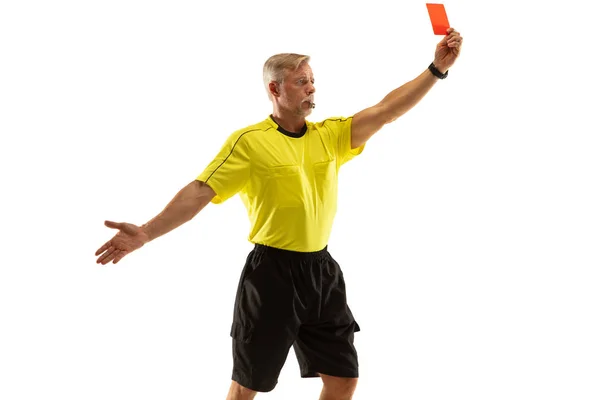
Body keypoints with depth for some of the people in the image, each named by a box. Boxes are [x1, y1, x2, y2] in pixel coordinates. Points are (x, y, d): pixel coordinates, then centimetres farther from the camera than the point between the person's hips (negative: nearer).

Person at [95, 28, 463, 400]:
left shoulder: (331, 135, 6)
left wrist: (438, 67, -6)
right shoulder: (249, 141, -9)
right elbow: (200, 191, -15)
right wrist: (146, 232, -26)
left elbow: (386, 111, 1)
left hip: (322, 272, 5)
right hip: (272, 274, -5)